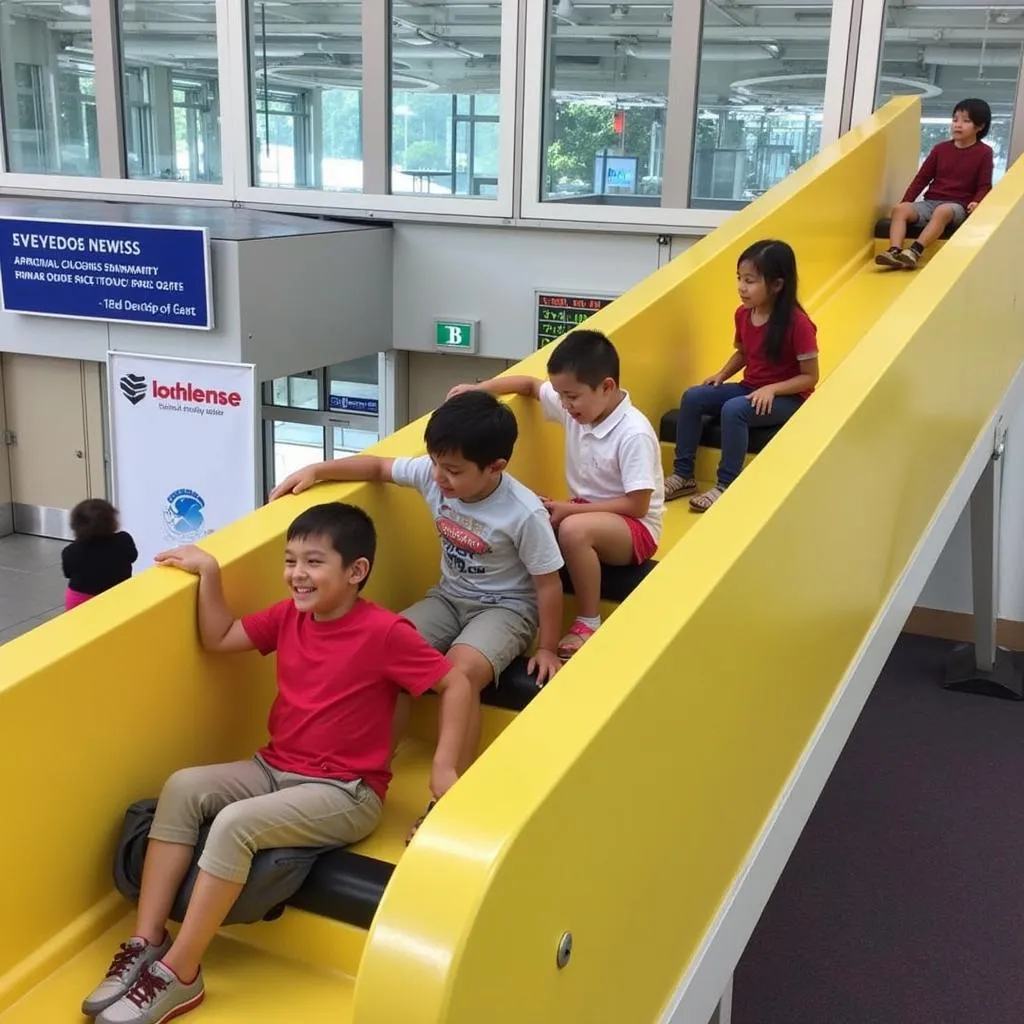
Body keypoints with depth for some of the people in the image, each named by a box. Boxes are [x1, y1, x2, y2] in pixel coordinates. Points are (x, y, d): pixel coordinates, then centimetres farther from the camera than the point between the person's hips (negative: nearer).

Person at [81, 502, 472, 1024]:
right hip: (275, 769, 7)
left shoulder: (385, 633, -17)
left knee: (236, 822, -28)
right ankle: (146, 943, -10)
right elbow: (218, 639, 11)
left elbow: (457, 686, -15)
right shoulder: (288, 616, 3)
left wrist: (443, 768, -21)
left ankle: (178, 975, -15)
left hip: (345, 792, -7)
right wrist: (209, 572, -1)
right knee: (183, 787, -13)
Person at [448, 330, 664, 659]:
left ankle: (589, 623, -19)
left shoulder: (634, 434, -25)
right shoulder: (573, 407, -4)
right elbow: (530, 385, 13)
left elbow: (636, 505, -24)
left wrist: (569, 509, -23)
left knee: (573, 530, -37)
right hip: (585, 511, 7)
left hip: (634, 528, -7)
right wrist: (480, 389, -4)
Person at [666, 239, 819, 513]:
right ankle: (683, 474, -7)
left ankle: (726, 485, -22)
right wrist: (723, 374, 0)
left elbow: (810, 377, -15)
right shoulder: (743, 314, 0)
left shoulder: (797, 323, -20)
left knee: (733, 409, -33)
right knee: (693, 397, -13)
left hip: (787, 398, -7)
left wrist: (772, 389, -27)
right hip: (749, 389, 7)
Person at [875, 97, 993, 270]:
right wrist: (905, 201, 4)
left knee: (942, 211, -40)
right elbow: (922, 178, 14)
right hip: (930, 202, 4)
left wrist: (976, 202, -20)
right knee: (899, 209, -24)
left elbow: (985, 186, 1)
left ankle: (915, 251, -50)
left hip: (957, 205, -4)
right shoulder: (941, 149, 13)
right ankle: (894, 252, -42)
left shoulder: (984, 153, 4)